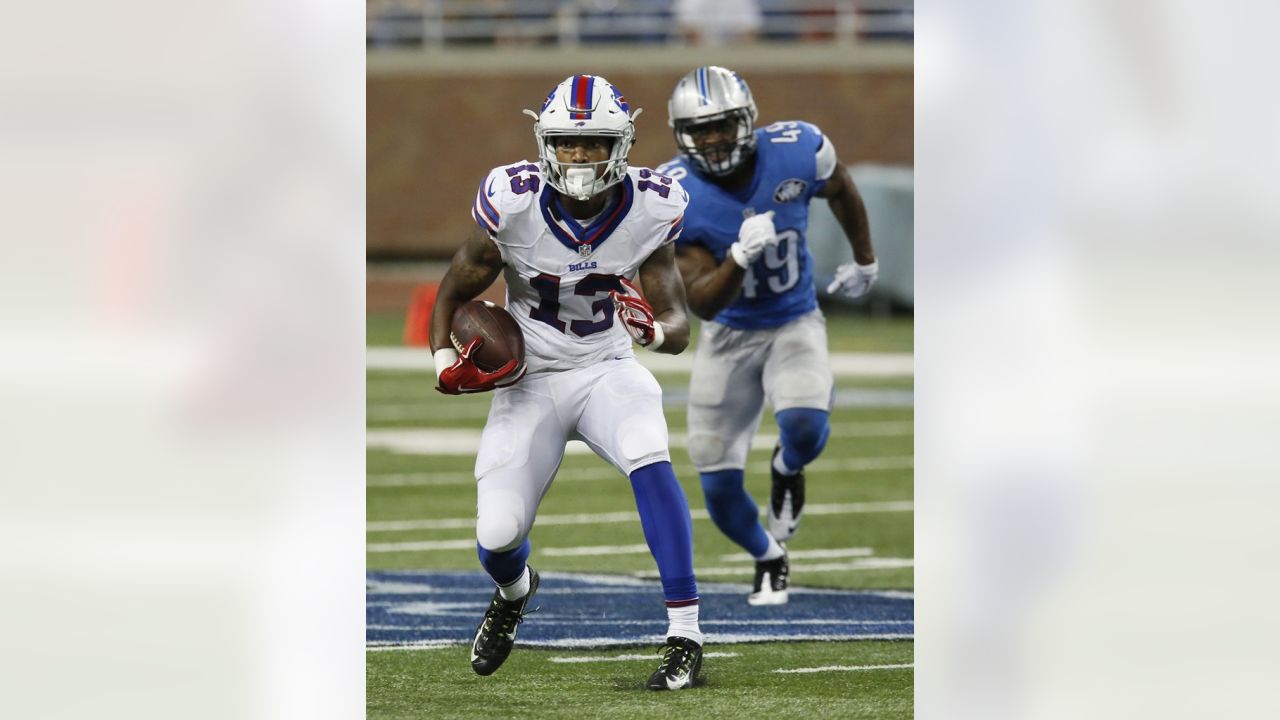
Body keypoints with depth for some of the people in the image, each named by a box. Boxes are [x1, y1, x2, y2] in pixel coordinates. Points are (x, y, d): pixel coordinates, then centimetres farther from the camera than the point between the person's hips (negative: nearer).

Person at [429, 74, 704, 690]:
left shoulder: (649, 210, -13)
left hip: (609, 370, 0)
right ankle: (514, 590, 30)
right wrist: (445, 363, -18)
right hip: (530, 380, 0)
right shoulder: (513, 205, -17)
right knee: (498, 534, -12)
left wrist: (657, 330, -32)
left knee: (649, 461, -32)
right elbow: (453, 294, -1)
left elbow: (678, 326, -8)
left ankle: (685, 638, -26)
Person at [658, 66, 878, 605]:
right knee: (720, 489, -2)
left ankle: (787, 470, 10)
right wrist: (741, 255, -40)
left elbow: (841, 190, 6)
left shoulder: (796, 152, -19)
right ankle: (769, 558, 31)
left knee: (804, 428, -30)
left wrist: (864, 261, 19)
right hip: (728, 337, 0)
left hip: (795, 324, 0)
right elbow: (703, 303, -22)